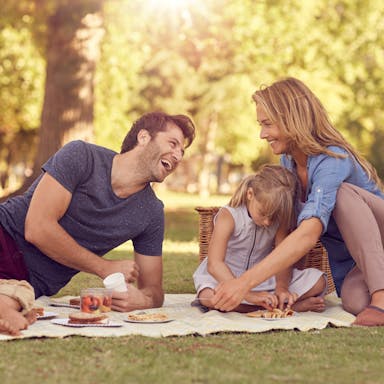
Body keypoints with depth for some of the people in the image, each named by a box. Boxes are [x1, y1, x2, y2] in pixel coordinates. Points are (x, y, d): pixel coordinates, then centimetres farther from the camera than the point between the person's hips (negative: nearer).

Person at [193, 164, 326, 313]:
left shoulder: (279, 219, -8)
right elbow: (214, 264, -32)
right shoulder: (228, 217, -22)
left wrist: (282, 287, -35)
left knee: (318, 281, -11)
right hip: (224, 277, -3)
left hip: (263, 279, 3)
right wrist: (248, 294, -43)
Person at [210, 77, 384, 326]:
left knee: (343, 192, -32)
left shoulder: (332, 161, -27)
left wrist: (245, 282, -46)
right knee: (354, 301, -32)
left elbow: (308, 234, -40)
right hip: (351, 268, 5)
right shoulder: (288, 162, -1)